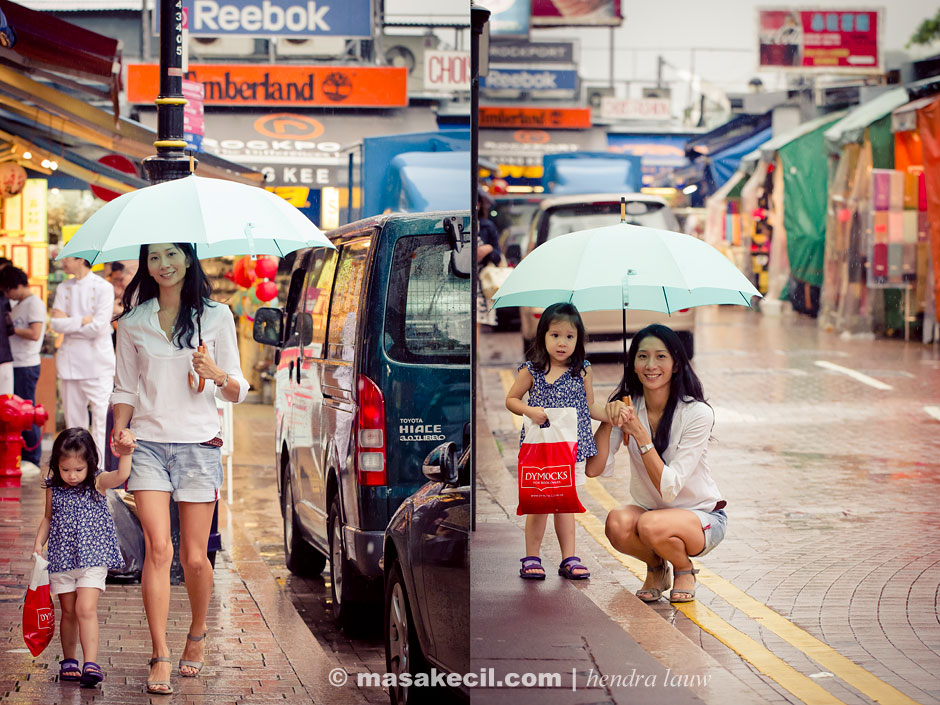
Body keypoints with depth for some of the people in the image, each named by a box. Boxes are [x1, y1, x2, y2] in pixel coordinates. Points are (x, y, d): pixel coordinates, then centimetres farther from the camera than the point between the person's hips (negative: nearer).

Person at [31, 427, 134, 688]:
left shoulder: (97, 484, -6)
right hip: (61, 559, 3)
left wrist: (125, 452, -41)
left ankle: (91, 664, -17)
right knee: (68, 612, 10)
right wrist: (38, 543, 5)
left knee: (86, 609, -14)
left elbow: (121, 475, -25)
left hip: (93, 557, -3)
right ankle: (68, 661, 24)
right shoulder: (54, 489, 2)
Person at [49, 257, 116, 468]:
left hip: (97, 360, -5)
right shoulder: (63, 288, 11)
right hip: (70, 360, 5)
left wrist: (68, 322, -5)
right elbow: (55, 324, 1)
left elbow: (98, 326, -13)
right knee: (73, 417, 7)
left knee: (101, 415, -8)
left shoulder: (103, 288, -4)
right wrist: (83, 320, -10)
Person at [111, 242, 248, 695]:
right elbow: (125, 387, 13)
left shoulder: (216, 317, 5)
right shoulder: (132, 323, 9)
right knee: (158, 548, -13)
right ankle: (161, 657, -11)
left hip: (198, 444, 0)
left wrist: (218, 376, -15)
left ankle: (197, 636, 30)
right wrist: (120, 429, -5)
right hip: (148, 444, 0)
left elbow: (238, 391, 7)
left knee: (194, 557, 4)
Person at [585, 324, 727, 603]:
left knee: (651, 525, -35)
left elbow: (669, 488, -24)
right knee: (617, 523, -31)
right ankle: (655, 568, 2)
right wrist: (608, 420, -29)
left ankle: (684, 570, -1)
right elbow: (593, 469, -16)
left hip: (702, 516, -4)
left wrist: (640, 434, -30)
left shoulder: (697, 413, -19)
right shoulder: (626, 407, -6)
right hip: (649, 510, 4)